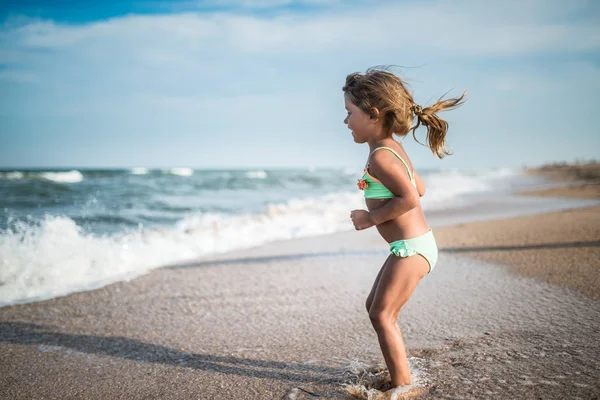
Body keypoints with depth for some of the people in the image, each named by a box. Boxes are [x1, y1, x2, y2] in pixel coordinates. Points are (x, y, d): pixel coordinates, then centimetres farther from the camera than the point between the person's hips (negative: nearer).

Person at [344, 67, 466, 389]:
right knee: (374, 306, 18)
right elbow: (419, 188, 20)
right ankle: (397, 373, 28)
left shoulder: (379, 156, -19)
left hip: (411, 247, -11)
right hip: (413, 245, 11)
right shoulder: (393, 148, 12)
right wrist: (378, 201, 16)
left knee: (382, 314, -6)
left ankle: (403, 383, 2)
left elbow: (410, 198, -26)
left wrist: (371, 218, -16)